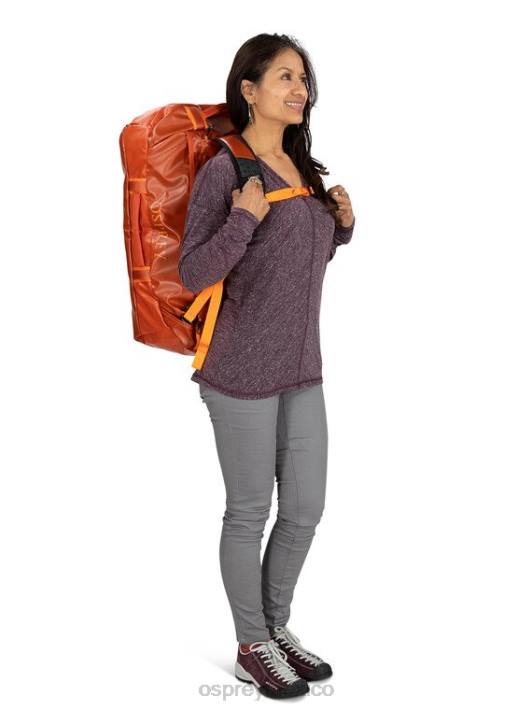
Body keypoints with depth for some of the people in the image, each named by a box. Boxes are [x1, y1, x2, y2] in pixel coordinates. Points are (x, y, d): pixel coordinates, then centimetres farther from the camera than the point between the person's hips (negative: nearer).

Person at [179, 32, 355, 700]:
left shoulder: (302, 168, 12)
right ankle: (252, 650, 24)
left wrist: (342, 224, 6)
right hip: (242, 371, -7)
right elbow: (193, 273, -13)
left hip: (301, 369, 7)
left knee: (305, 509, 13)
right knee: (250, 513, 6)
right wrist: (243, 220, -22)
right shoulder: (222, 171, -10)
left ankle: (277, 627, 34)